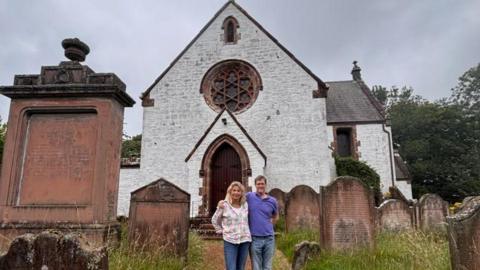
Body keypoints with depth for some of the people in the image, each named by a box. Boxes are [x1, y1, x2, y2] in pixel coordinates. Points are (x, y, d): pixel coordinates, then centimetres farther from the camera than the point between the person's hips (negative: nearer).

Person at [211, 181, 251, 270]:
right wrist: (221, 231, 3)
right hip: (230, 241, -3)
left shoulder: (246, 204, 4)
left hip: (245, 240, 3)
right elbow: (214, 220, 8)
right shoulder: (224, 205, -5)